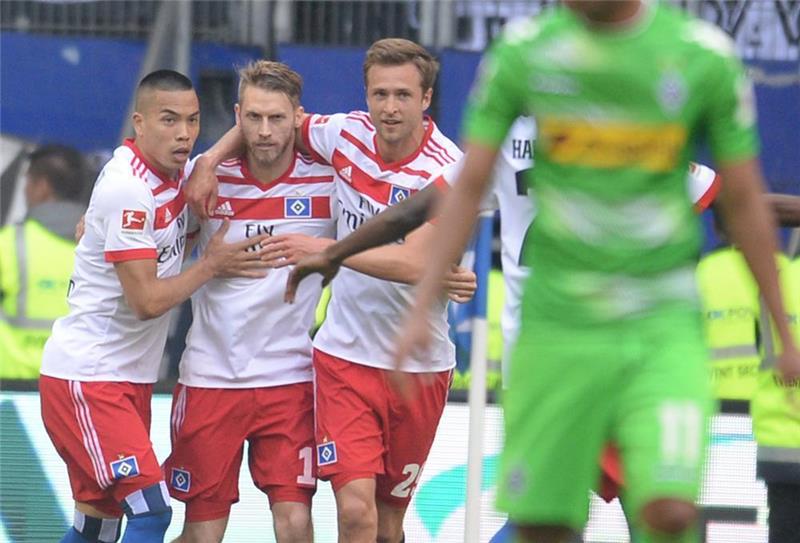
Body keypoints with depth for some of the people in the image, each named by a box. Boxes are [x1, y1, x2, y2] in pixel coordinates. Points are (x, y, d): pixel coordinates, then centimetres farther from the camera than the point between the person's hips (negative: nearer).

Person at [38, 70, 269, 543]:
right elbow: (147, 300, -19)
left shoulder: (177, 173, 5)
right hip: (86, 379, -9)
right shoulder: (128, 189, -20)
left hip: (130, 377, 9)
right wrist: (212, 265, -8)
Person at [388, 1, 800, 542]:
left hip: (663, 328, -1)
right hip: (559, 325, 1)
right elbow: (469, 187, 3)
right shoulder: (522, 50, -1)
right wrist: (420, 310, -4)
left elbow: (744, 202, 5)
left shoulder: (704, 55, -3)